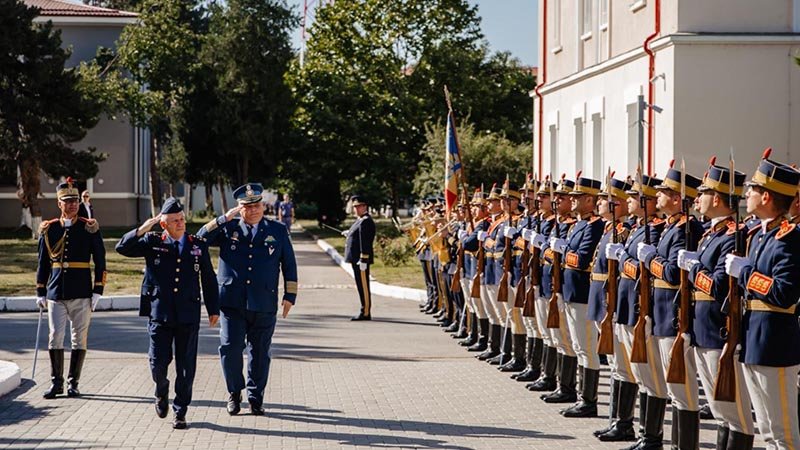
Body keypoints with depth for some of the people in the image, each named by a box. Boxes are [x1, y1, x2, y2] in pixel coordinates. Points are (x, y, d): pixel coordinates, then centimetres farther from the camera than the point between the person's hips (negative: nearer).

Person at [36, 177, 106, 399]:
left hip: (81, 295, -1)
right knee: (55, 338, -2)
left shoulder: (90, 228, 1)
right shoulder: (49, 229, 6)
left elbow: (100, 262, 2)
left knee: (79, 339, 3)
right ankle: (56, 383, 8)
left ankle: (73, 383, 13)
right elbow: (43, 263, 13)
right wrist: (40, 293, 10)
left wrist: (97, 291, -3)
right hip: (55, 294, 1)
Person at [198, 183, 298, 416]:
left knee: (260, 352, 6)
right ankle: (234, 392, 14)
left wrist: (290, 296, 7)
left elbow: (289, 265, 12)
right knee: (230, 348, -7)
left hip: (264, 305, 1)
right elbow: (201, 238, -4)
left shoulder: (278, 231, 9)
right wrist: (224, 219, -12)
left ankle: (256, 398, 19)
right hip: (232, 302, -1)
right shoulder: (228, 229, 7)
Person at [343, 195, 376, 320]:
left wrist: (363, 260, -24)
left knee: (363, 286, -6)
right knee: (362, 286, 13)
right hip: (357, 259, 10)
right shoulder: (361, 220, 17)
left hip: (361, 259, -10)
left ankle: (366, 313, -3)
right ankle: (365, 311, 17)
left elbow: (365, 241, -21)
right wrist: (349, 234, 21)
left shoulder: (365, 221, -15)